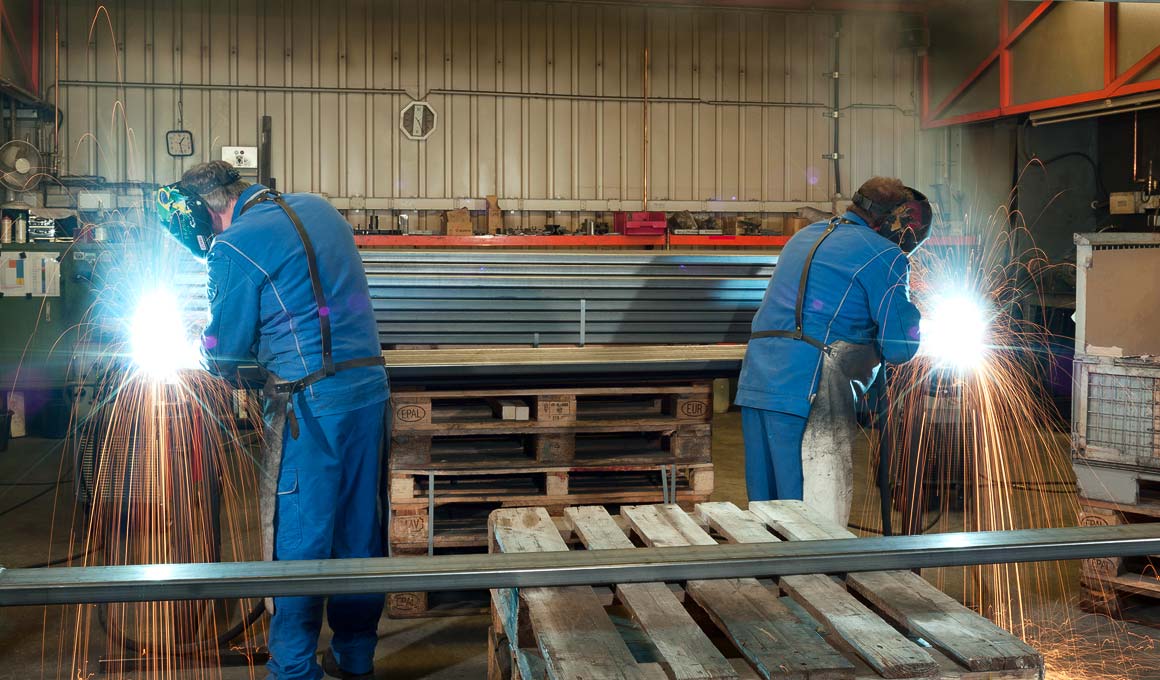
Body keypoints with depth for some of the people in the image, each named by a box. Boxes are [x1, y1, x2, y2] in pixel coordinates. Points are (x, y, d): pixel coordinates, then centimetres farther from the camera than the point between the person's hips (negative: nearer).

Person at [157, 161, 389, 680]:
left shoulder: (237, 245, -10)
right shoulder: (319, 208, 13)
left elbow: (226, 347, -2)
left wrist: (209, 353, 22)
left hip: (313, 402, -7)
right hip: (369, 386, 8)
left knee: (298, 539, 3)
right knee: (359, 526, 14)